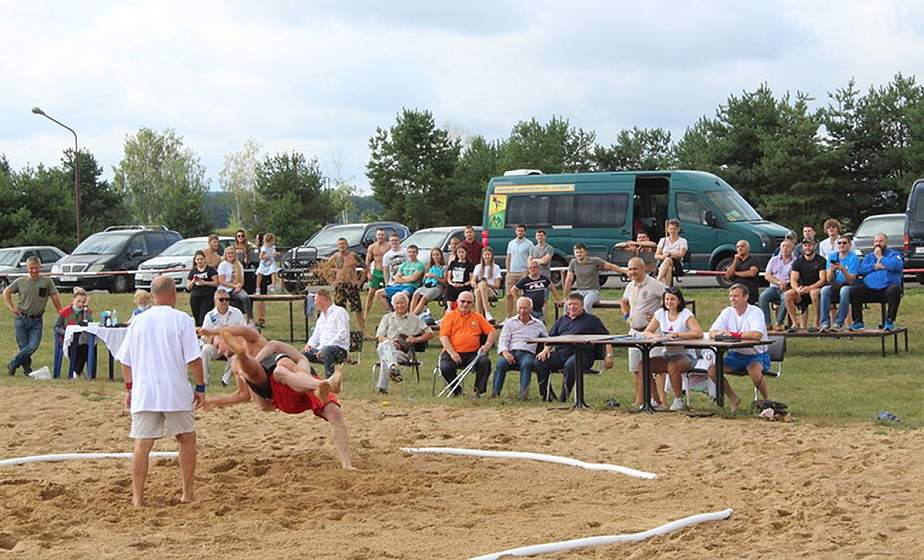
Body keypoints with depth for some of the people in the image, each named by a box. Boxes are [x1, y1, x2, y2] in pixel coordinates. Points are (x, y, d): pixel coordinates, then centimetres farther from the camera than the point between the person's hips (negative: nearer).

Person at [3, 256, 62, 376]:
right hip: (21, 318, 0)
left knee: (33, 346, -11)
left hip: (36, 321, 0)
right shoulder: (20, 281, 3)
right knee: (23, 346, -1)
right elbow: (6, 292, 17)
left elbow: (55, 298, 5)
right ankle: (27, 370, 11)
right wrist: (11, 307, 6)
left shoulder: (47, 281, 1)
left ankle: (12, 365, 3)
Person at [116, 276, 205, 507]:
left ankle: (137, 497, 2)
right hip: (175, 392, -2)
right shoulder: (181, 319, -5)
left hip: (143, 392, 2)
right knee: (187, 438, 13)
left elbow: (125, 360, 11)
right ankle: (188, 494, 16)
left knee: (142, 444, 3)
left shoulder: (138, 321, 7)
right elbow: (194, 359, -8)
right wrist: (200, 387, 1)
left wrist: (129, 388, 22)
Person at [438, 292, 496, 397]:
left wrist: (487, 345, -4)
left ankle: (479, 390, -11)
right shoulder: (450, 316, 9)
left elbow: (492, 332, 15)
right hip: (454, 353, -2)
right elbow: (443, 336, -1)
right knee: (445, 368, -29)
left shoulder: (478, 317, 18)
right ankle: (456, 390, 0)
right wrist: (452, 353, -13)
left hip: (473, 353, 2)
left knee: (485, 362, -27)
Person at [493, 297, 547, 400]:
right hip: (511, 352, 1)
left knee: (526, 364, -38)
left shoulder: (538, 324, 20)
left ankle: (524, 392, -49)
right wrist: (505, 352, -12)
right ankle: (495, 392, -38)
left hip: (528, 353, -1)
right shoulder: (510, 322, 20)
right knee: (500, 363, -33)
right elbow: (502, 340, 9)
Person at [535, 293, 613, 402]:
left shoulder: (592, 319, 16)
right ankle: (546, 393, -15)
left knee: (570, 364, -39)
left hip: (581, 354, -4)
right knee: (540, 362, -22)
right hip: (560, 353, 4)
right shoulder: (561, 320, 29)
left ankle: (564, 396, -29)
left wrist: (609, 356, -3)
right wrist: (546, 350, 6)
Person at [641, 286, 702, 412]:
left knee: (673, 366, -37)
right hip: (666, 354, 5)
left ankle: (679, 400, -14)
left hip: (685, 355, -5)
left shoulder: (686, 314, -9)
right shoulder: (660, 313, 7)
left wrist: (676, 334, -29)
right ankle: (657, 400, -3)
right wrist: (654, 336, -16)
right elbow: (646, 332, 8)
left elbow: (699, 333, -23)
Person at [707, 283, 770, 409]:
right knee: (712, 369, -14)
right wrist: (718, 334, -28)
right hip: (736, 354, 6)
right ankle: (734, 399, 5)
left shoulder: (756, 312, -13)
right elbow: (712, 333, -3)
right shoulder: (727, 312, 3)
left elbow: (756, 335, -31)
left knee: (754, 370, -37)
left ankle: (767, 399, -8)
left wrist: (733, 334, -24)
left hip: (757, 355, -6)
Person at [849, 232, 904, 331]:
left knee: (895, 289, -36)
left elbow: (896, 265, -10)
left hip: (887, 288, -3)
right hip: (869, 289, 3)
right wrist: (876, 266, -5)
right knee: (854, 290, -23)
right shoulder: (869, 256, 26)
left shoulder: (894, 254, 14)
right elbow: (861, 269, 8)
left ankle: (890, 321, -27)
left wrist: (880, 257, 0)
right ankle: (858, 322, -16)